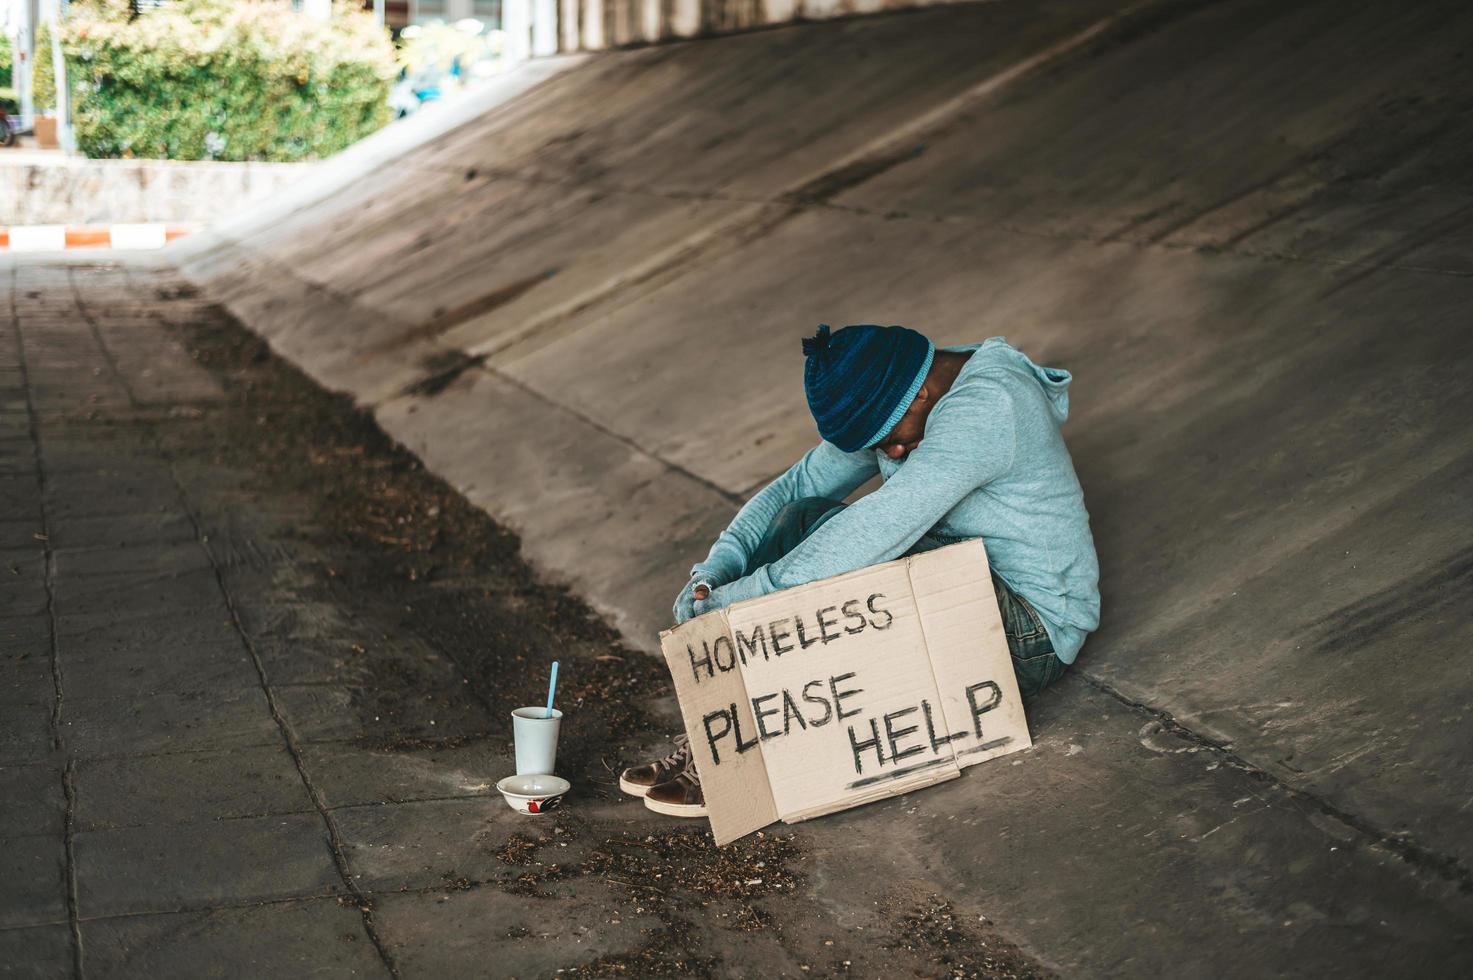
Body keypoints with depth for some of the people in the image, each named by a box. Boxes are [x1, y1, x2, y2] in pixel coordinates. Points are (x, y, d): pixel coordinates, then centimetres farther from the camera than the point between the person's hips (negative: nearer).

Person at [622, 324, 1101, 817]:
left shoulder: (984, 409, -27)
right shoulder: (890, 402, 1)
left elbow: (879, 532, -35)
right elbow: (795, 486, 2)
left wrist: (741, 596, -32)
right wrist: (716, 567, -15)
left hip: (1031, 635, -8)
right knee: (806, 518, -11)